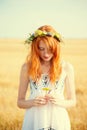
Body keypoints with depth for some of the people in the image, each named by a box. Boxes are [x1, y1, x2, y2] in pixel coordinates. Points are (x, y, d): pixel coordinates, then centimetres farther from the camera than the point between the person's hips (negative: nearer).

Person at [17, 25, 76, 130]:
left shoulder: (66, 67, -2)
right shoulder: (27, 67, -2)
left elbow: (72, 101, 6)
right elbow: (20, 102, 4)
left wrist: (60, 102, -14)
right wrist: (33, 102, -15)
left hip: (58, 120, 0)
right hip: (34, 120, 0)